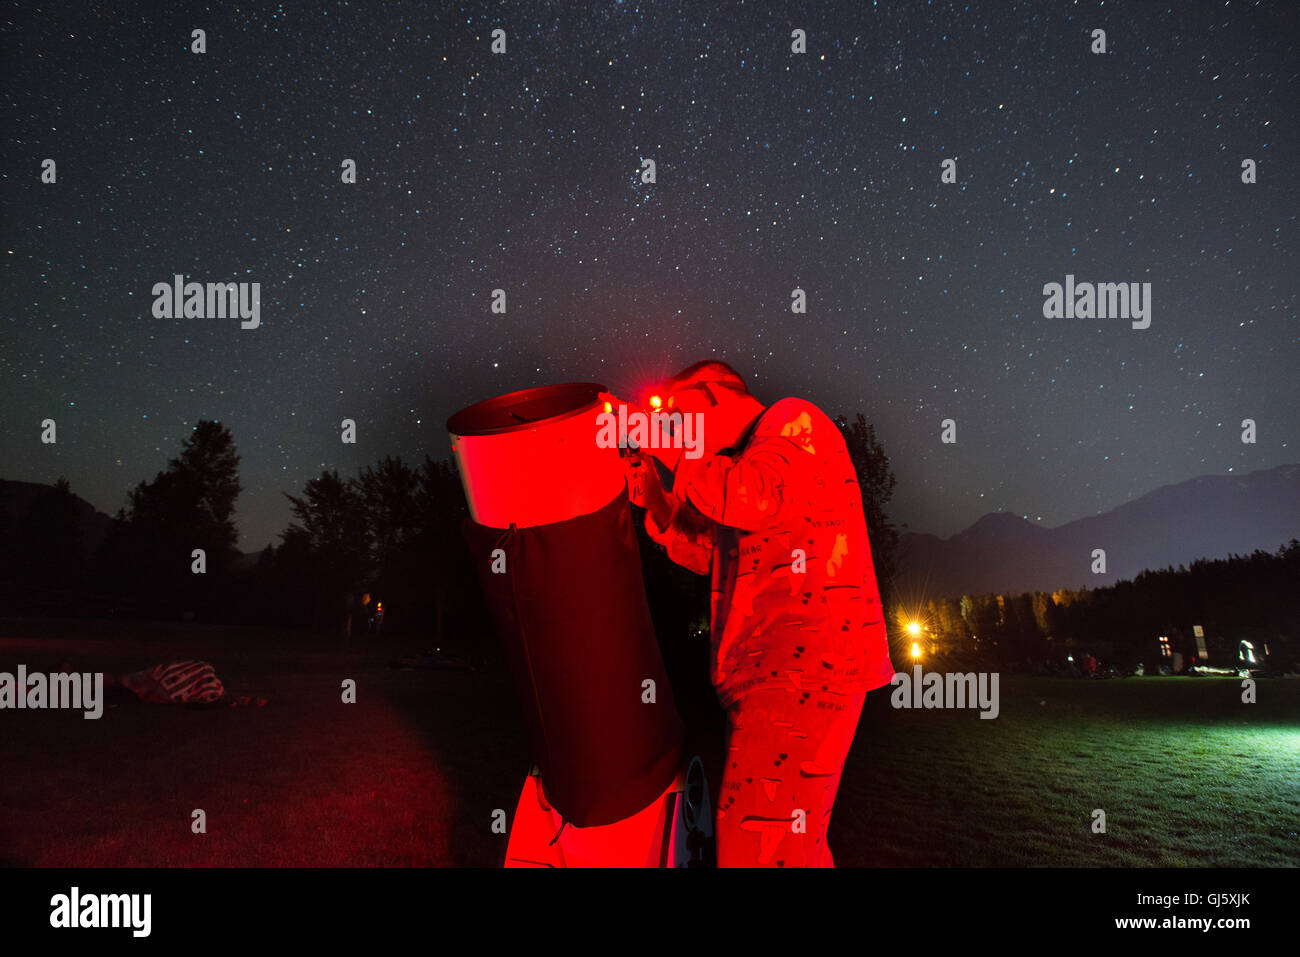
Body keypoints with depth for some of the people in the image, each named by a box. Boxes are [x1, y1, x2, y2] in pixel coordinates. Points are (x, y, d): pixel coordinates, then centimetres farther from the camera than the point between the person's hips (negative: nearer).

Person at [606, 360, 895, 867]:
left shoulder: (795, 421, -1)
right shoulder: (747, 454, 26)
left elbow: (755, 498, -21)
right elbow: (710, 554, 23)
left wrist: (669, 447, -8)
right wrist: (654, 499, 11)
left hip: (808, 666, -10)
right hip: (768, 673, 10)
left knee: (759, 842, -13)